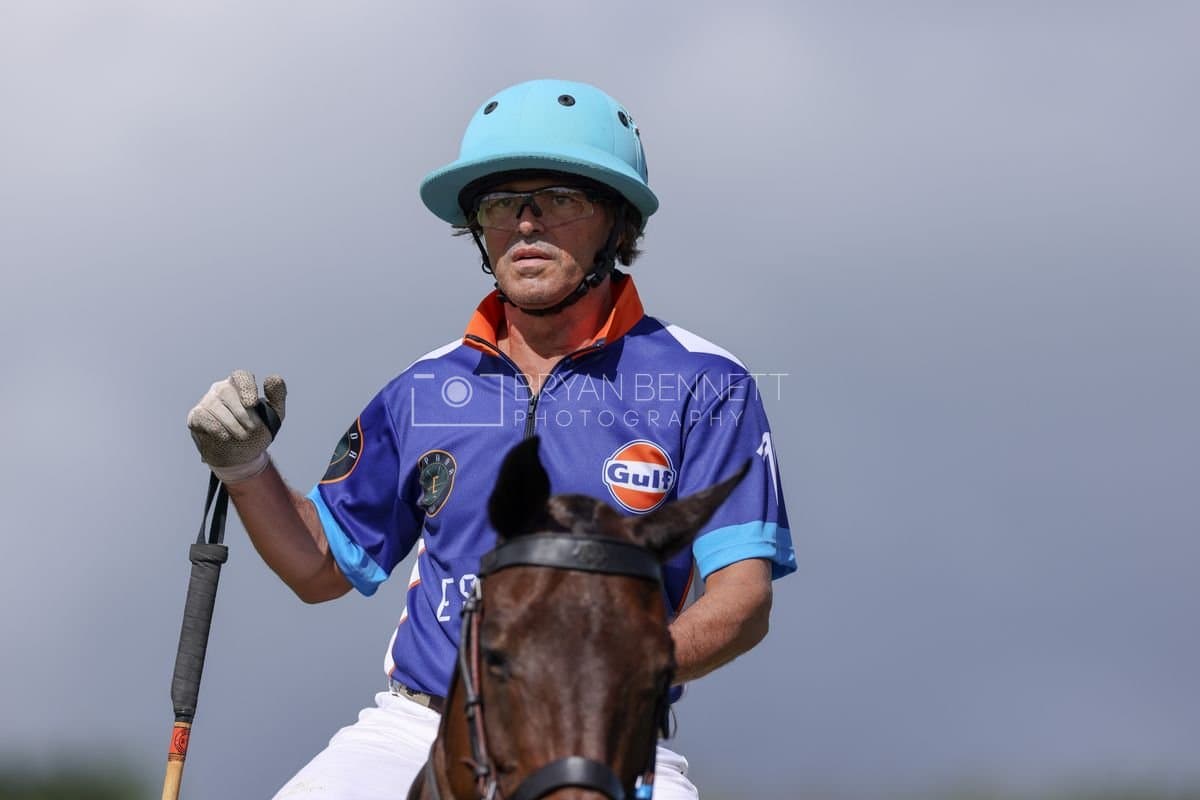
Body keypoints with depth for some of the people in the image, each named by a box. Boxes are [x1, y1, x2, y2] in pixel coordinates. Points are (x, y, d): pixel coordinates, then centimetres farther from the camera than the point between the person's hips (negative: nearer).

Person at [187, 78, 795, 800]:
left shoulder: (704, 384, 2)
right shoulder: (424, 392, 14)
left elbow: (745, 597, -7)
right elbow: (323, 567, 24)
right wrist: (245, 467, 6)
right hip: (415, 732, 3)